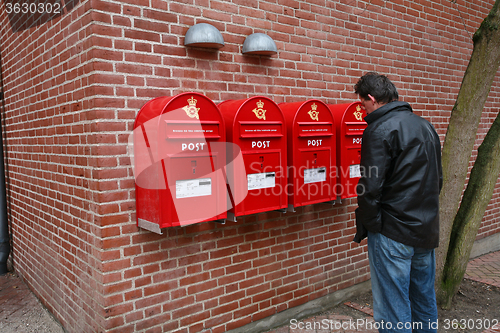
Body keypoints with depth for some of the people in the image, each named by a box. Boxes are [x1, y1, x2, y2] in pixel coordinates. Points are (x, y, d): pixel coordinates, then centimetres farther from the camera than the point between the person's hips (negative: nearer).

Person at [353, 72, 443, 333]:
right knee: (425, 301, 21)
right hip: (428, 229, 9)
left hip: (394, 232, -8)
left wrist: (365, 226, -8)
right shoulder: (425, 125, 11)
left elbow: (371, 187, -19)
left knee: (393, 311, 3)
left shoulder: (380, 130, -15)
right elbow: (438, 179, 19)